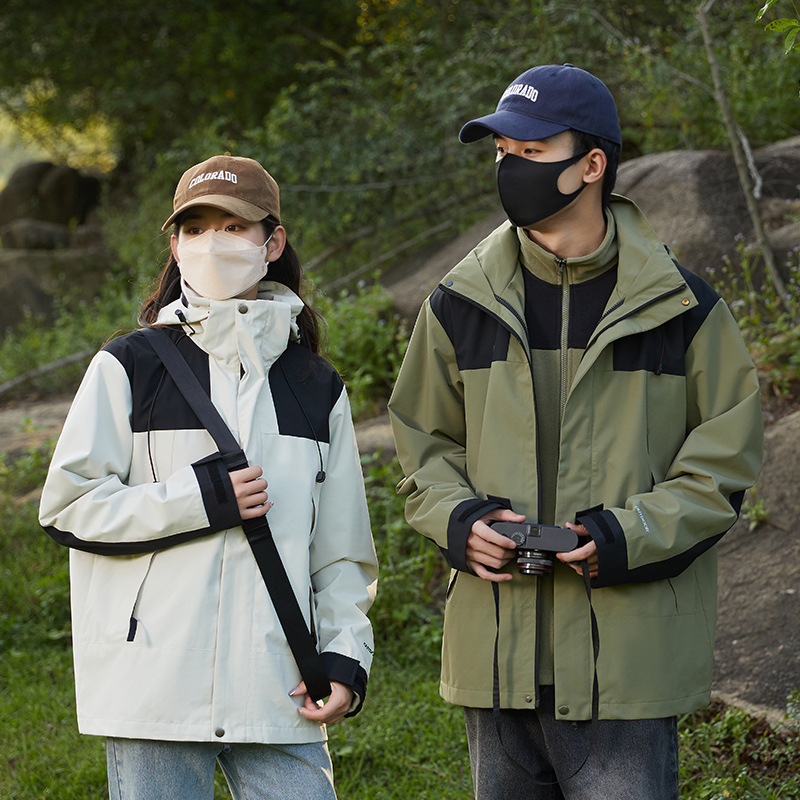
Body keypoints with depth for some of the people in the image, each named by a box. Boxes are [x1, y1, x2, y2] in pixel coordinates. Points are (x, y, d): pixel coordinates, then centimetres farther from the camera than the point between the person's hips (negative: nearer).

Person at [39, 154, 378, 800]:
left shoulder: (317, 388, 13)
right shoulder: (129, 367, 4)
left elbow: (342, 549, 14)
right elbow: (67, 506, -3)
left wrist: (345, 658, 2)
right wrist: (201, 500, -10)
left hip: (279, 695, 2)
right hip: (157, 691, -2)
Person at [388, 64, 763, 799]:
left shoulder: (679, 307, 0)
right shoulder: (461, 305, 8)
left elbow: (724, 460, 2)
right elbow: (423, 444, 16)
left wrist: (625, 537, -13)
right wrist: (460, 521, -5)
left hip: (627, 654, -3)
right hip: (497, 648, 3)